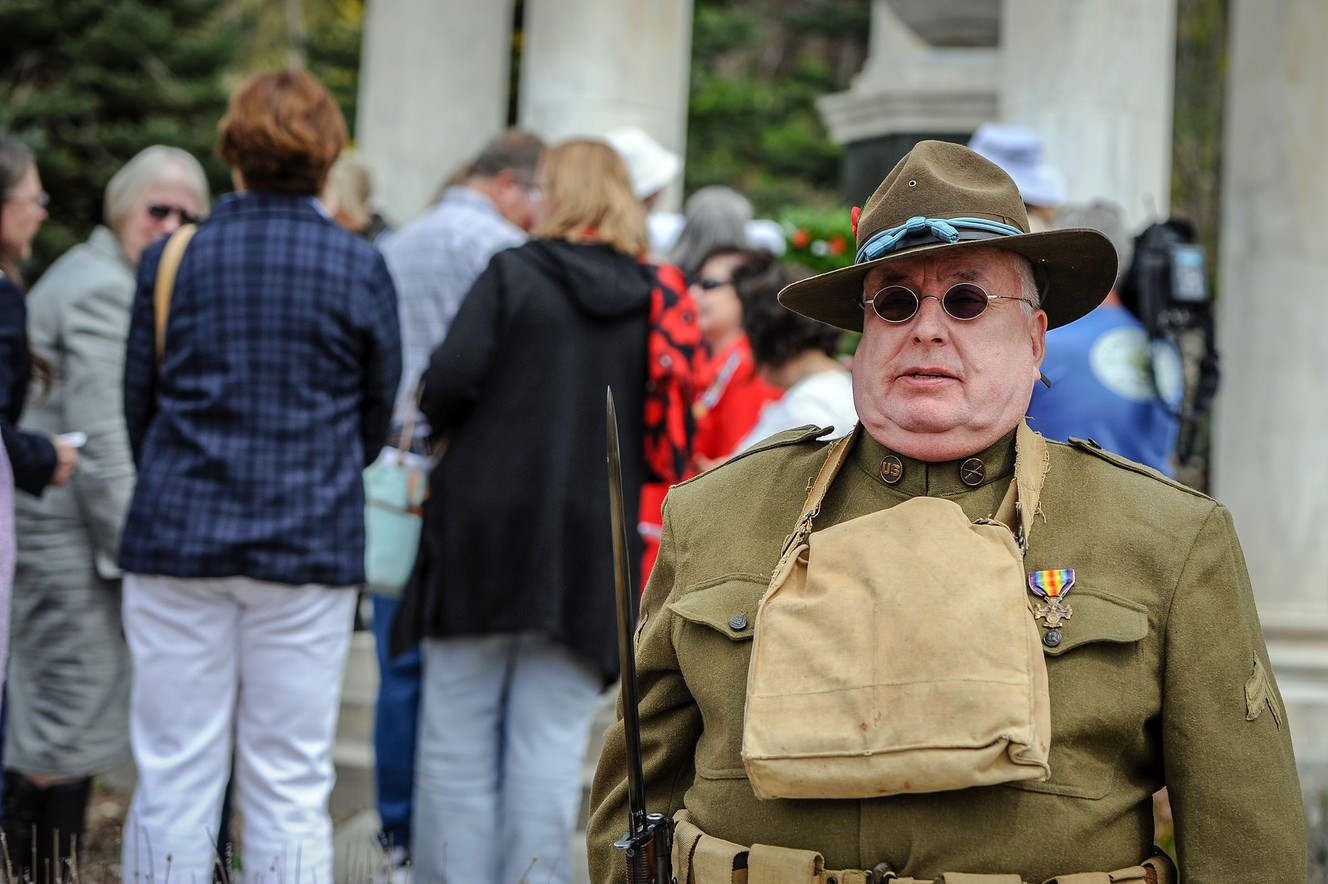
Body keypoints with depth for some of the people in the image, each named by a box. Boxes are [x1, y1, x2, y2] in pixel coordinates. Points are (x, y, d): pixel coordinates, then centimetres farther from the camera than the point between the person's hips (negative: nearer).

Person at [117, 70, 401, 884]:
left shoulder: (171, 259, 0)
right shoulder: (360, 268, -2)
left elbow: (139, 403, 8)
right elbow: (379, 414, 8)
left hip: (178, 541, 1)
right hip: (310, 545, -1)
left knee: (173, 778, 6)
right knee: (291, 785, 4)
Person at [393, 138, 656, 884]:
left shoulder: (513, 274, -3)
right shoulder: (657, 301, 5)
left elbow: (450, 382, -12)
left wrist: (451, 433, 8)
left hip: (488, 525, -2)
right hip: (591, 549, 2)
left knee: (459, 740, 8)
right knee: (550, 748, 5)